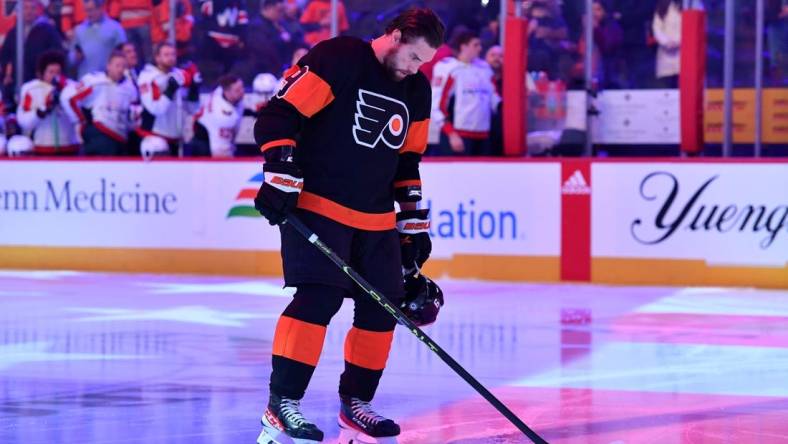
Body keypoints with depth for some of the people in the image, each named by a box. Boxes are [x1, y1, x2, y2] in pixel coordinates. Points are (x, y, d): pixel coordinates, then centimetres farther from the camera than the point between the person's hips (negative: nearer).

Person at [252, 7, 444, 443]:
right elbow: (279, 115, -16)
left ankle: (354, 403, 20)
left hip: (376, 219, 8)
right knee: (317, 298, -19)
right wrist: (280, 178, -23)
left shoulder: (416, 91, 10)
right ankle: (281, 405, -16)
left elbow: (407, 162, 19)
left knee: (383, 308, 5)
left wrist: (413, 224, 17)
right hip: (314, 206, -7)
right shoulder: (337, 59, -12)